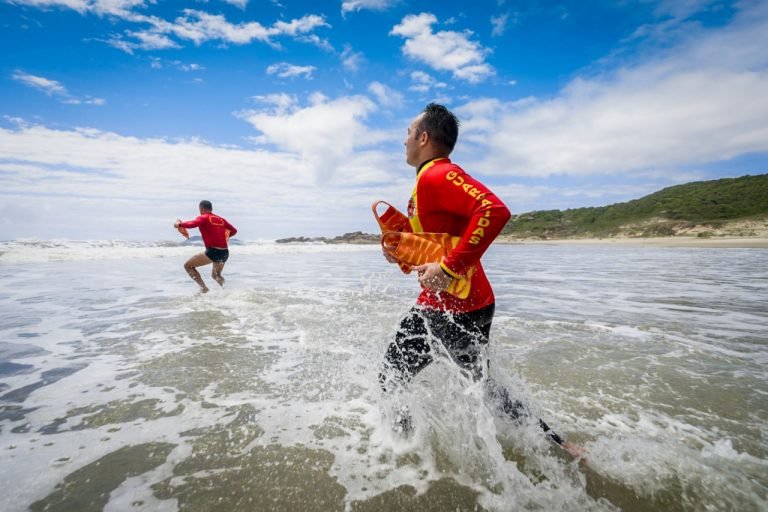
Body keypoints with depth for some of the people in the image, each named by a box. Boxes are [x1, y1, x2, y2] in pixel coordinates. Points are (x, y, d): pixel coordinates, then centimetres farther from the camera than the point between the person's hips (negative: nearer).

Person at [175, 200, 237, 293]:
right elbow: (234, 231, 22)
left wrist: (179, 224, -3)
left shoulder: (203, 218, -1)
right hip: (225, 253, 7)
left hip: (213, 252, -7)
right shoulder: (221, 219, 16)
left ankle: (204, 288, -1)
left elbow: (192, 224, -20)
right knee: (216, 275, 30)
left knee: (188, 265, 9)